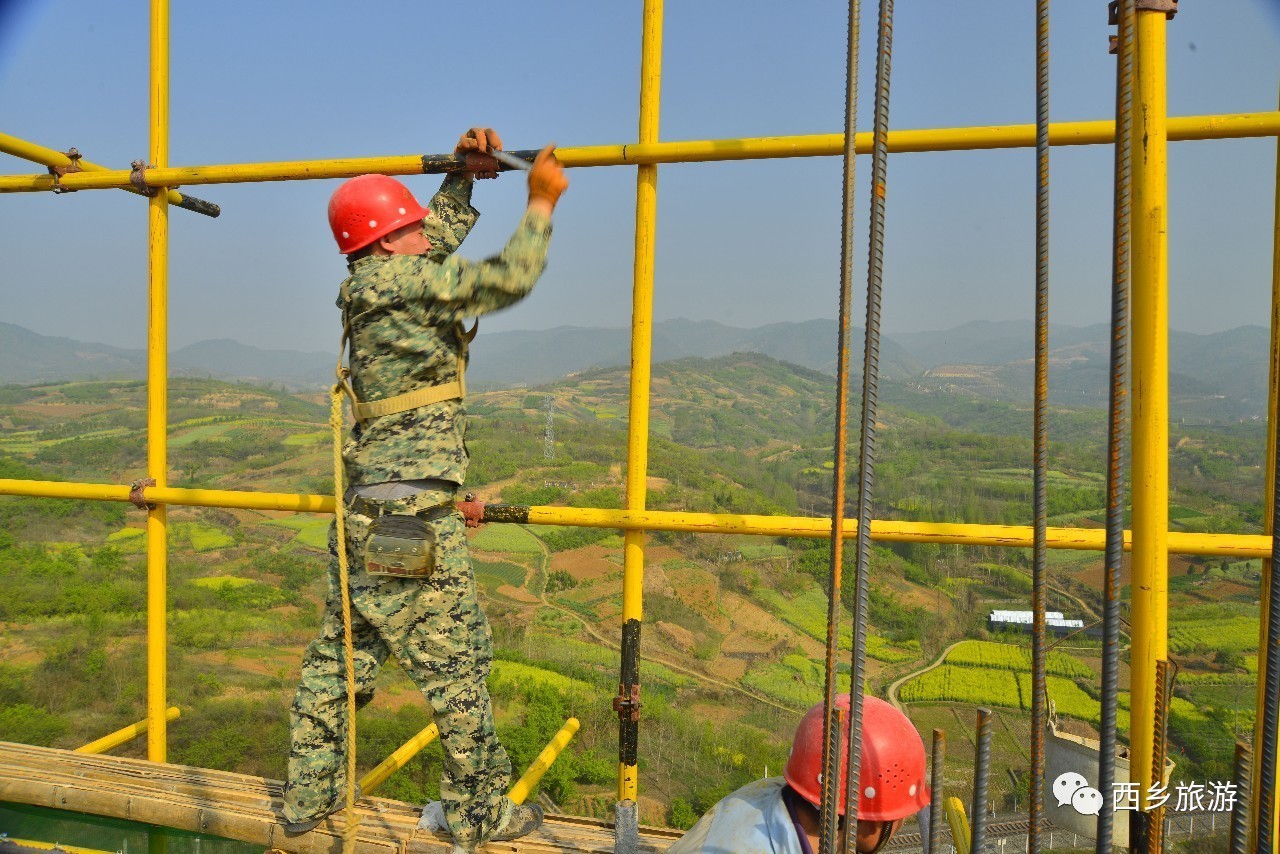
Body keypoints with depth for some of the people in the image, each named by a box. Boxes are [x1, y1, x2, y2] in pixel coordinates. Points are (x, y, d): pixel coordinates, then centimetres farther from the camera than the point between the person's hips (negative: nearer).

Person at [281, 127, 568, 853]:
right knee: (457, 662, 2)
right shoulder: (403, 282, -11)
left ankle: (310, 794, 32)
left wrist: (465, 174, 22)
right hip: (414, 519, -9)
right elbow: (510, 278, -11)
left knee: (341, 652, 17)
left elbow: (442, 235, 28)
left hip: (362, 514, 9)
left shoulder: (375, 284, 14)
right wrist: (541, 203, 0)